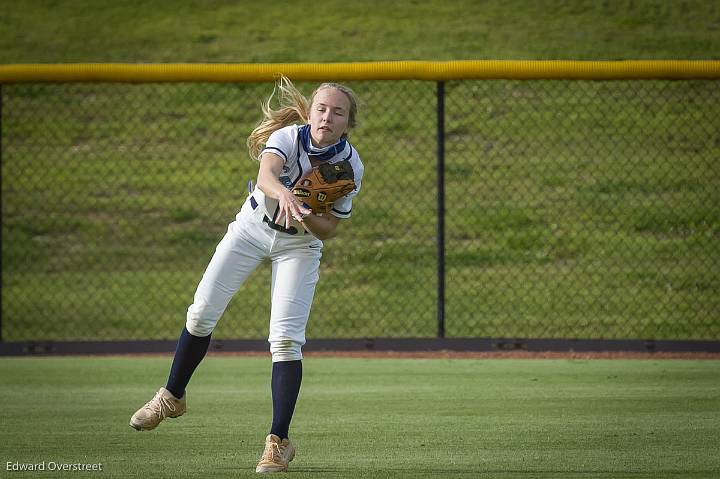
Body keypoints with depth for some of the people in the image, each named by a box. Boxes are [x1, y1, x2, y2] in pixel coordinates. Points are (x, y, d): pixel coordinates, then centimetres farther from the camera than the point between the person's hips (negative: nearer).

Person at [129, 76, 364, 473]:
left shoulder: (350, 164, -21)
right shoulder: (288, 137, -27)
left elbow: (329, 230, -14)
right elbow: (266, 174, -49)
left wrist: (306, 218, -36)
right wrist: (283, 193, -72)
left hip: (300, 243, 0)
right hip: (253, 227, 1)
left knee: (285, 338, -15)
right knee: (202, 313, 2)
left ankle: (279, 441, -9)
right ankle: (172, 397, 27)